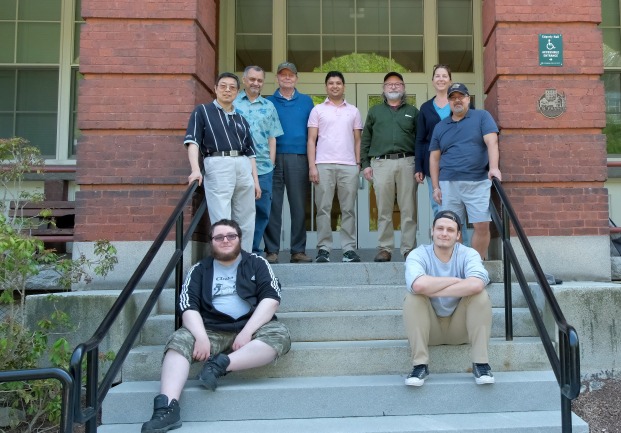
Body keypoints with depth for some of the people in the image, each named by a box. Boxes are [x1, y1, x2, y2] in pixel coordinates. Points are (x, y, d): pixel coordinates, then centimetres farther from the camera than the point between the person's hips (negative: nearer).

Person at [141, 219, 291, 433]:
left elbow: (271, 298, -3)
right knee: (179, 341, -26)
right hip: (211, 330, 1)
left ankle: (220, 364, -33)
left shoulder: (257, 264, 10)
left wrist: (247, 332, -16)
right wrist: (201, 337, -18)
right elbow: (188, 307, 1)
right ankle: (167, 407, -38)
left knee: (280, 335, -30)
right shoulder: (199, 270, 13)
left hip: (252, 326, -1)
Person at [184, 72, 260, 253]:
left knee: (246, 223, 7)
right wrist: (196, 169, -18)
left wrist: (256, 180, 12)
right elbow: (192, 141, -3)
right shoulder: (202, 111, 10)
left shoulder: (241, 119, 23)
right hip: (217, 165, -5)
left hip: (243, 167, 5)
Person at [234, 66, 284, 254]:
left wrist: (271, 162, 6)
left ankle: (254, 250, 17)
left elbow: (272, 138, 14)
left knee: (262, 211, 5)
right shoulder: (232, 103, 6)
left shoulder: (269, 106, 15)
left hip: (263, 167, 3)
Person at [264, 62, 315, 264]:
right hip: (273, 158, -1)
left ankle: (298, 250, 8)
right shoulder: (268, 102, 12)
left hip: (299, 158, 1)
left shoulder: (306, 101, 15)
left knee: (299, 205, 2)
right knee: (272, 205, -2)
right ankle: (271, 250, 4)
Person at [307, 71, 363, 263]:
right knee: (323, 208, -1)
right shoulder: (317, 110, 10)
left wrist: (358, 164, 4)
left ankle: (349, 248, 6)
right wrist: (312, 166, -5)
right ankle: (323, 249, 5)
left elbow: (357, 140, 14)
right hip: (324, 165, -1)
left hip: (349, 165, 1)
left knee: (348, 209, 2)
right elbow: (311, 140, 5)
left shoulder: (353, 111, 15)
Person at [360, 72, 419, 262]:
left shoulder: (412, 111, 16)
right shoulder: (375, 111, 18)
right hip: (381, 163, 0)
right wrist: (365, 164, 4)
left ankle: (409, 249, 5)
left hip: (407, 162, 0)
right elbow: (365, 139, 14)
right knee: (384, 210, 0)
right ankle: (385, 248, 6)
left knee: (408, 209, -1)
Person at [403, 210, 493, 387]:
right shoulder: (418, 255, -14)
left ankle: (480, 363, -16)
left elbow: (476, 284, -35)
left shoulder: (468, 254, -11)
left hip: (461, 327, 1)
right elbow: (418, 285, -37)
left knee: (480, 294, -24)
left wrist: (432, 290, -32)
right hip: (430, 328, 0)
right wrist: (455, 280, -25)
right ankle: (420, 365, -20)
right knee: (413, 297, -28)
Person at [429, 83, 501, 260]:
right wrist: (435, 187, 6)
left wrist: (494, 167, -23)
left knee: (482, 226, -4)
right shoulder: (440, 127, 15)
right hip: (448, 184, 2)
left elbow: (492, 142, -7)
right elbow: (434, 158, 14)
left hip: (478, 182, -2)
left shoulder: (482, 116, 7)